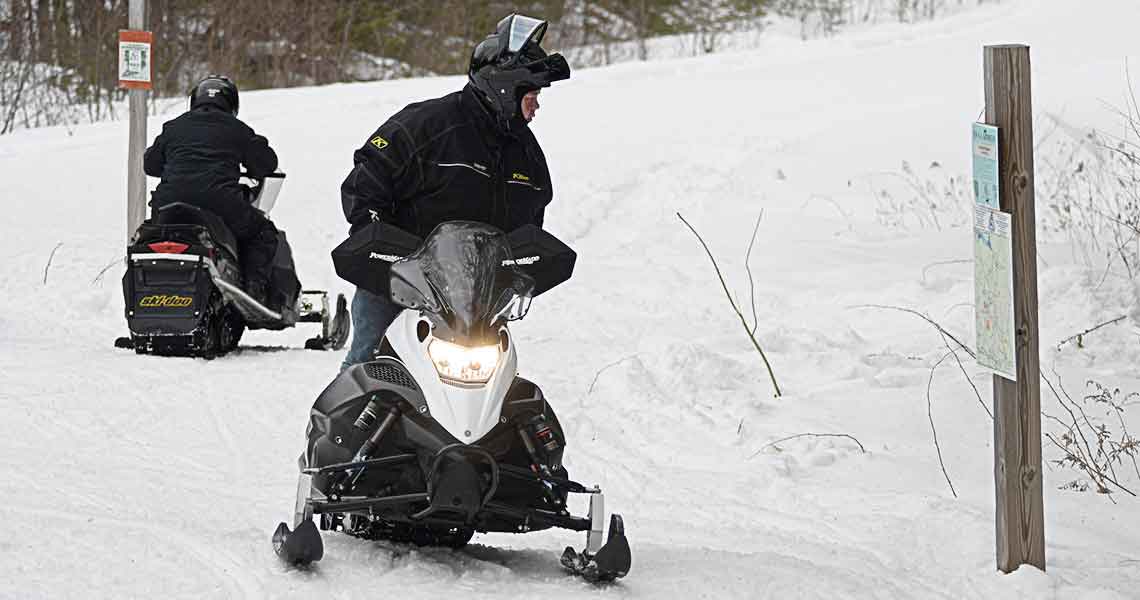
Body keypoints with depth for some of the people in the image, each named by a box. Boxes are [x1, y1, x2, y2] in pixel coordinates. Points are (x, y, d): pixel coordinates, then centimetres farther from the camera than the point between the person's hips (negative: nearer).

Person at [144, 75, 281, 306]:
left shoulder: (173, 127, 19)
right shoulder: (237, 130, 12)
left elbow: (150, 163, 27)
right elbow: (266, 163, 16)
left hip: (169, 203, 3)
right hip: (220, 203, -3)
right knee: (263, 232, 17)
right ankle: (254, 288, -2)